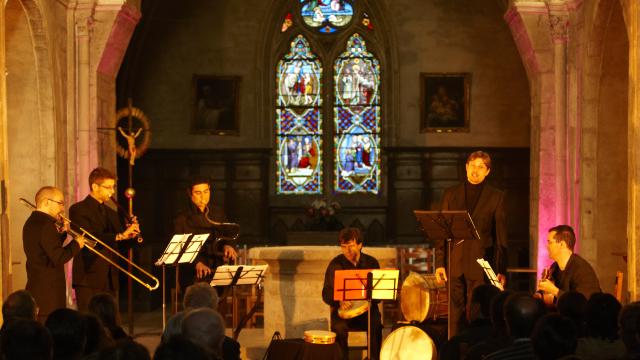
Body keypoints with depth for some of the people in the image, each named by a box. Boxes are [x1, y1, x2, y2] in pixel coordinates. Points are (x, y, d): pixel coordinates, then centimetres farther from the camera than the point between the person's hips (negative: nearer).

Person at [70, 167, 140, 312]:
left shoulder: (111, 213, 18)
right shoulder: (78, 210, -5)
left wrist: (131, 233, -7)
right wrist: (119, 236, -28)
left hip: (109, 280, 7)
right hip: (89, 279, -7)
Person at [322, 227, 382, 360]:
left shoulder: (371, 262, 5)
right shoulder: (335, 264, 1)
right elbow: (326, 294, 1)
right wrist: (340, 302, -21)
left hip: (367, 308, 1)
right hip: (343, 309, 0)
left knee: (375, 325, -30)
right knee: (339, 327, -31)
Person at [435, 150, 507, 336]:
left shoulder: (496, 197, 4)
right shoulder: (451, 194, 11)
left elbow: (501, 236, 2)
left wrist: (501, 270, -3)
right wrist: (439, 263, 3)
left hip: (480, 265, -2)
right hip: (455, 263, 3)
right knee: (455, 314, 4)